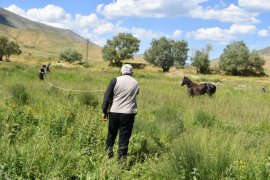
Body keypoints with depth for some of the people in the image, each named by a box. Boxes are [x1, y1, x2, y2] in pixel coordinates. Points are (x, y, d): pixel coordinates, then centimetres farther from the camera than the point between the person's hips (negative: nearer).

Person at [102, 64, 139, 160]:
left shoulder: (115, 80, -3)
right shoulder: (136, 83, 5)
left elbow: (107, 96, -5)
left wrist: (104, 111, 0)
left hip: (114, 112, 0)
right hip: (128, 113, 0)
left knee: (111, 134, 18)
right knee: (124, 137, 6)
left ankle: (109, 153, 24)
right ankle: (121, 157, 7)